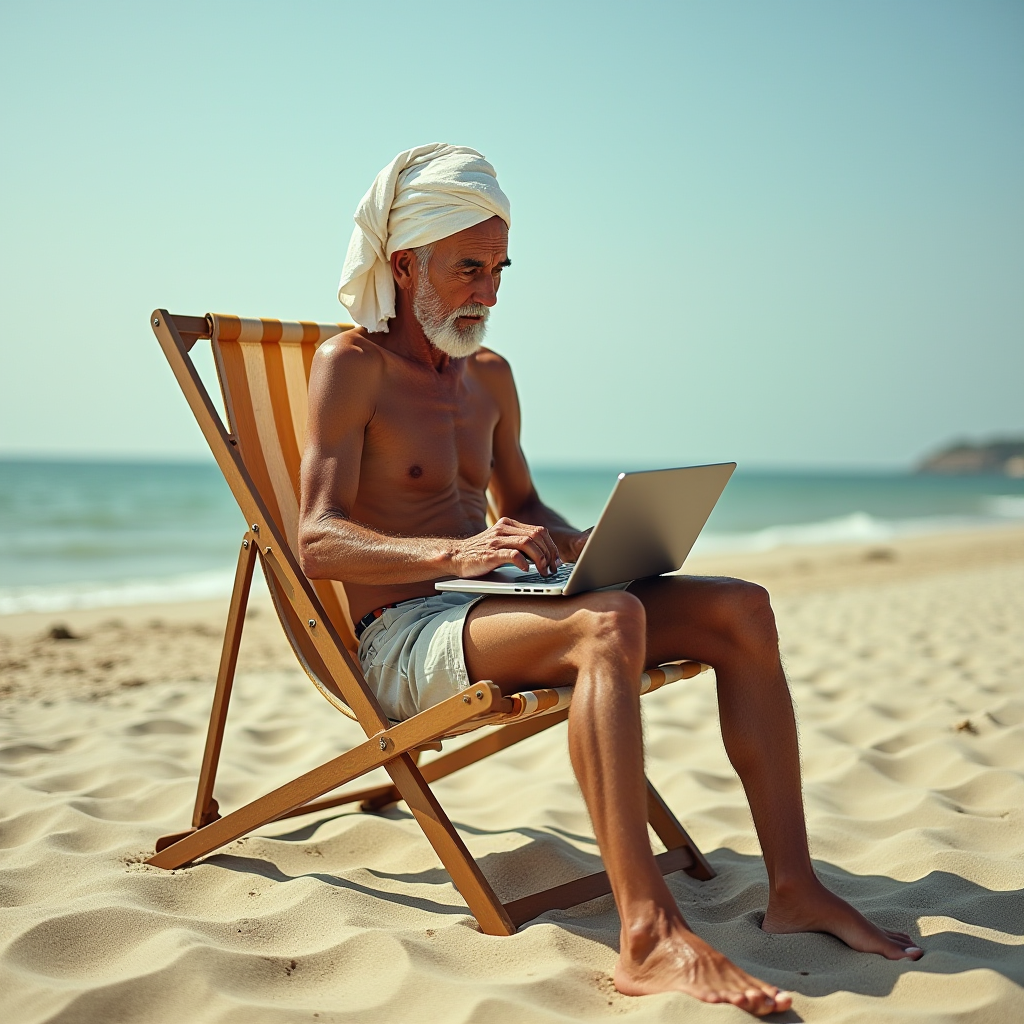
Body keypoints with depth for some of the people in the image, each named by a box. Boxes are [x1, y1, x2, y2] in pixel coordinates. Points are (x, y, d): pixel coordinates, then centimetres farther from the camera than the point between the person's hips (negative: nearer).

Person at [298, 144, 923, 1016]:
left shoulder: (489, 375, 18)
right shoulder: (349, 365, -5)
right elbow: (318, 542, -16)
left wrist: (584, 542, 3)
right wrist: (455, 554, -32)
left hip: (484, 613, 7)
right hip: (398, 640, -7)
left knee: (739, 609, -9)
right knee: (609, 623, -37)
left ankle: (794, 887, -11)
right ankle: (648, 936, -42)